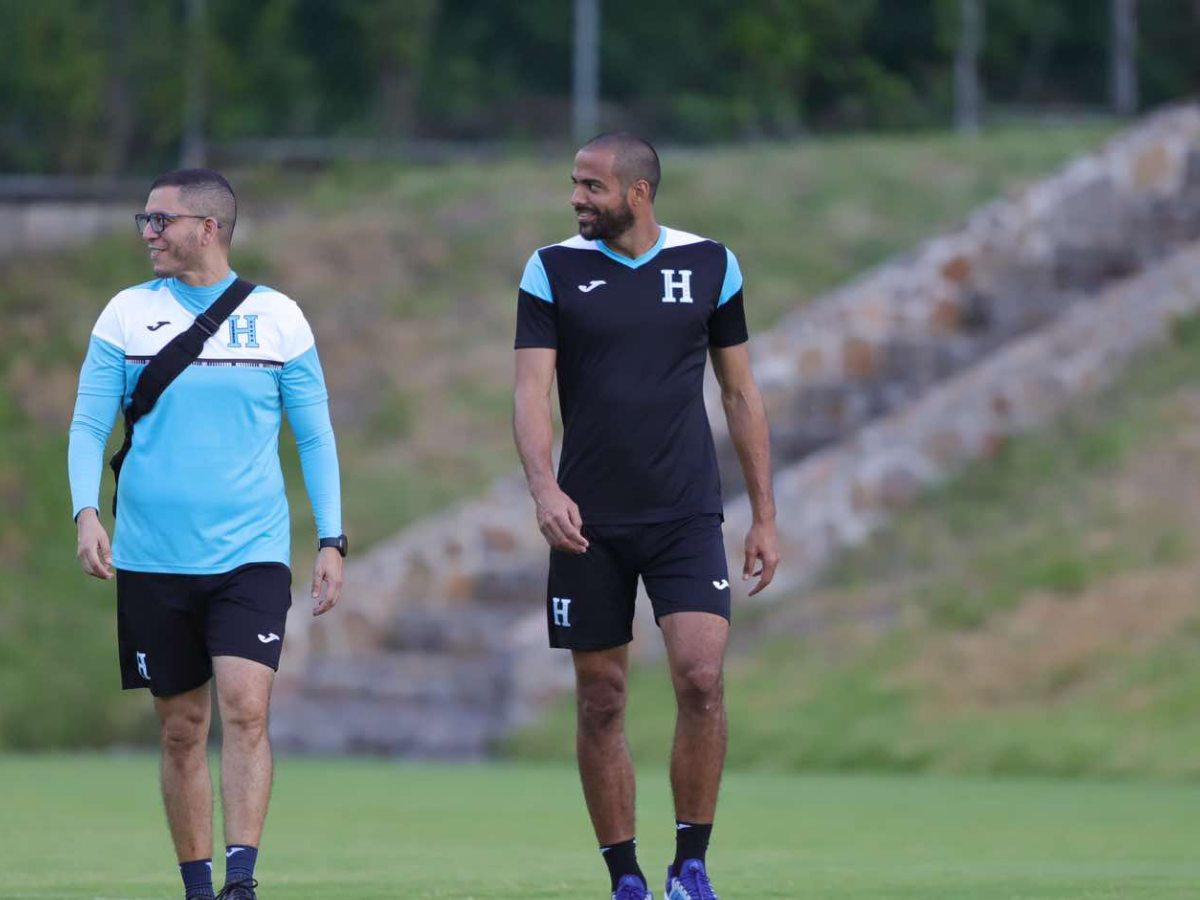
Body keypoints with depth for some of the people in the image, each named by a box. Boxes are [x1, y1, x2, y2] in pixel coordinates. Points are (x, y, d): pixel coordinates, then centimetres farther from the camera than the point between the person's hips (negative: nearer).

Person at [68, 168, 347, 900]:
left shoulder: (278, 318, 3)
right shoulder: (128, 314, 5)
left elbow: (316, 436, 7)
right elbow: (89, 426, 5)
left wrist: (332, 541, 1)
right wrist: (86, 512, -12)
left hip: (251, 554, -1)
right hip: (153, 559, 2)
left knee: (246, 710, -17)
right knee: (182, 730, 6)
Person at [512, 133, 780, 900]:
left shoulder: (709, 265, 3)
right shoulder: (553, 271, 1)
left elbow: (741, 392, 10)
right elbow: (532, 391, -6)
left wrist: (765, 516, 8)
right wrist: (543, 487, -24)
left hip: (686, 518, 0)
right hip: (588, 522, 0)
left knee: (701, 677, -16)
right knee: (601, 704, 2)